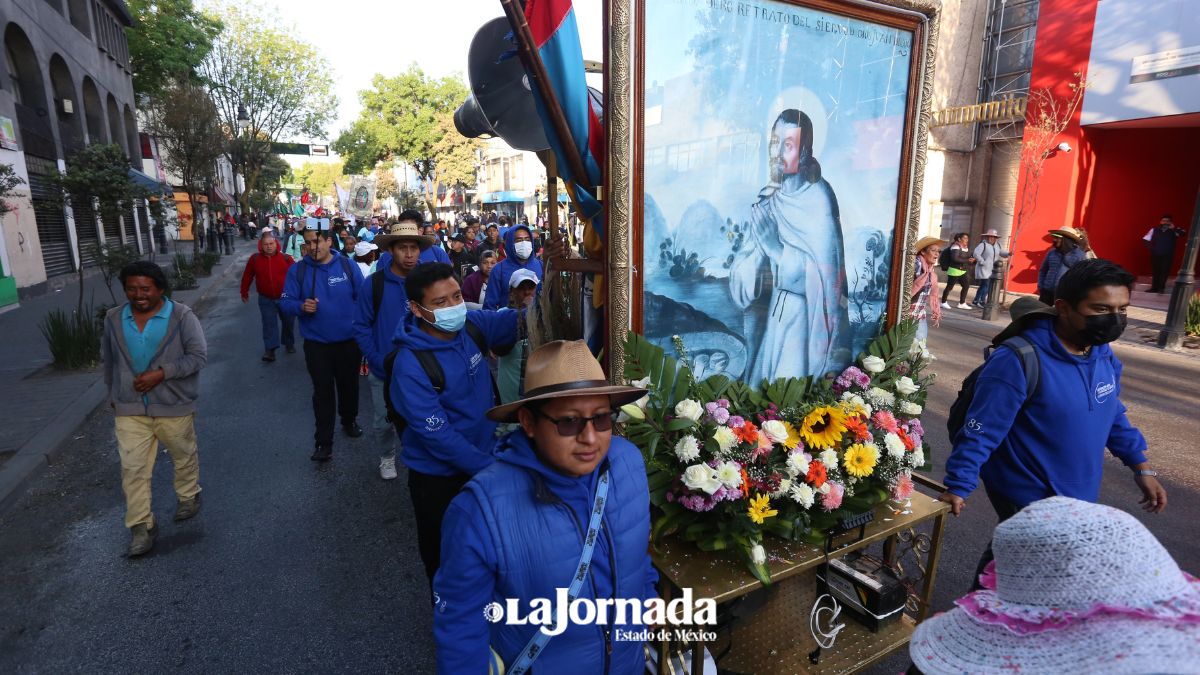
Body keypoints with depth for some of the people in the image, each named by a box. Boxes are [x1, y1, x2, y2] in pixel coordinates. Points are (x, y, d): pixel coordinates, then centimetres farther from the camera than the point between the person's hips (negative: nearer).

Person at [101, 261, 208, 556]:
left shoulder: (182, 316, -11)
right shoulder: (113, 319, 2)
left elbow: (198, 356, -14)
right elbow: (108, 360, 15)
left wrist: (160, 374, -22)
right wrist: (113, 393, 18)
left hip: (174, 405, -3)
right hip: (129, 408, 3)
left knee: (183, 456, 15)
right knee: (133, 468, 1)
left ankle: (188, 496, 40)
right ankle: (141, 526, 11)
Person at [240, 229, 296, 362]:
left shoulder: (286, 258, -10)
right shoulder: (255, 259, -5)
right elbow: (247, 276, 6)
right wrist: (244, 292, 12)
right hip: (266, 299, 0)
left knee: (288, 322, 14)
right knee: (269, 324, -4)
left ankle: (289, 344, 34)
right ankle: (270, 350, -4)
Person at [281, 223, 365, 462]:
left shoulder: (348, 265, -5)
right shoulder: (297, 270, -5)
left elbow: (363, 297, -1)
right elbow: (285, 302, -4)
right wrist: (301, 307, -25)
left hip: (349, 341, 1)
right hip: (316, 343, -1)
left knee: (349, 385, 18)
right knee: (323, 392, 5)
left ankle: (349, 420, 43)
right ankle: (324, 442, 12)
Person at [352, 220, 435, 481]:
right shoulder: (374, 283, -9)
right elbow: (361, 327, -5)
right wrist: (379, 361, -14)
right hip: (382, 371, 0)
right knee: (383, 422, 15)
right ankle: (387, 456, 42)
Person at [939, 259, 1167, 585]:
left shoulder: (1105, 355, 0)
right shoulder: (1019, 360, -26)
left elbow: (1113, 415, 16)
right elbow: (980, 432, -25)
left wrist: (1141, 468, 15)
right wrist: (957, 487, -25)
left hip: (1078, 494, 8)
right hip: (1027, 497, -7)